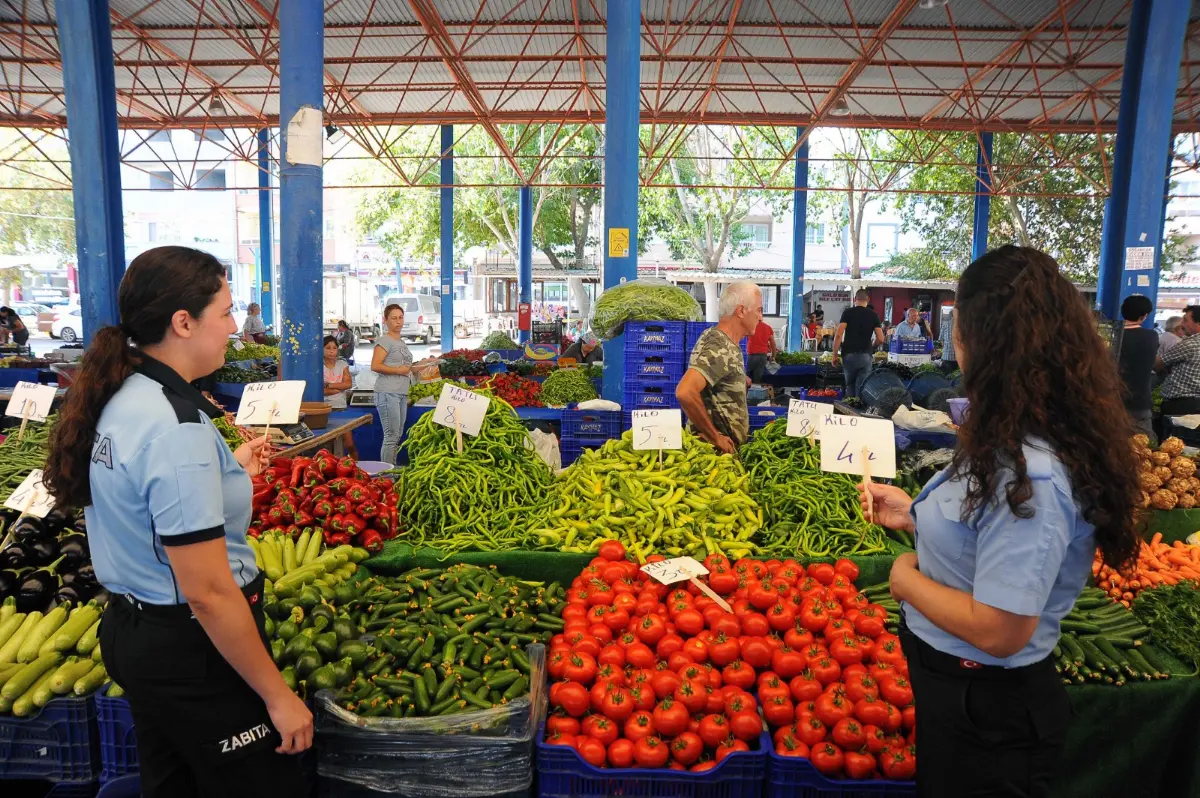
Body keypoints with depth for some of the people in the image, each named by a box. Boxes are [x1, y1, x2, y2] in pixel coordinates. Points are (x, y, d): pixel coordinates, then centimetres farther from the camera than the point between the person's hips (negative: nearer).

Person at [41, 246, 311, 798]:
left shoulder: (118, 400, 2)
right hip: (193, 652, -10)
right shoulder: (177, 428, -27)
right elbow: (207, 591, -26)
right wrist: (278, 696, -19)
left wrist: (230, 473, 18)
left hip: (132, 631, 10)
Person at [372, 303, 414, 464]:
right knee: (391, 437, -8)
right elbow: (375, 366, -17)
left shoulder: (402, 342, 19)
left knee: (397, 437, 12)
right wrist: (399, 370, -15)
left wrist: (411, 369, 9)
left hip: (401, 393, 9)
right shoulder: (384, 340, -7)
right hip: (388, 393, -9)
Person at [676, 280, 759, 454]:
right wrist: (715, 437, -25)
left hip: (726, 445, 9)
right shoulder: (720, 349, -22)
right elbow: (685, 392, -34)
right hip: (716, 447, -9)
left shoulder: (724, 341, 7)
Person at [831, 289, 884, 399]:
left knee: (850, 385, 16)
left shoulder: (848, 312, 0)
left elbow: (839, 335, -9)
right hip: (865, 355, 0)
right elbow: (880, 339, 1)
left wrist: (834, 355, -2)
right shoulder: (873, 315, 5)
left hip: (849, 354, 0)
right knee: (862, 388, 2)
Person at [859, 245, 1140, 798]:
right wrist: (915, 516, 5)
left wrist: (907, 579, -17)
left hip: (984, 710, -9)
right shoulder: (1016, 444, -1)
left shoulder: (1030, 474, -31)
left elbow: (997, 631, -30)